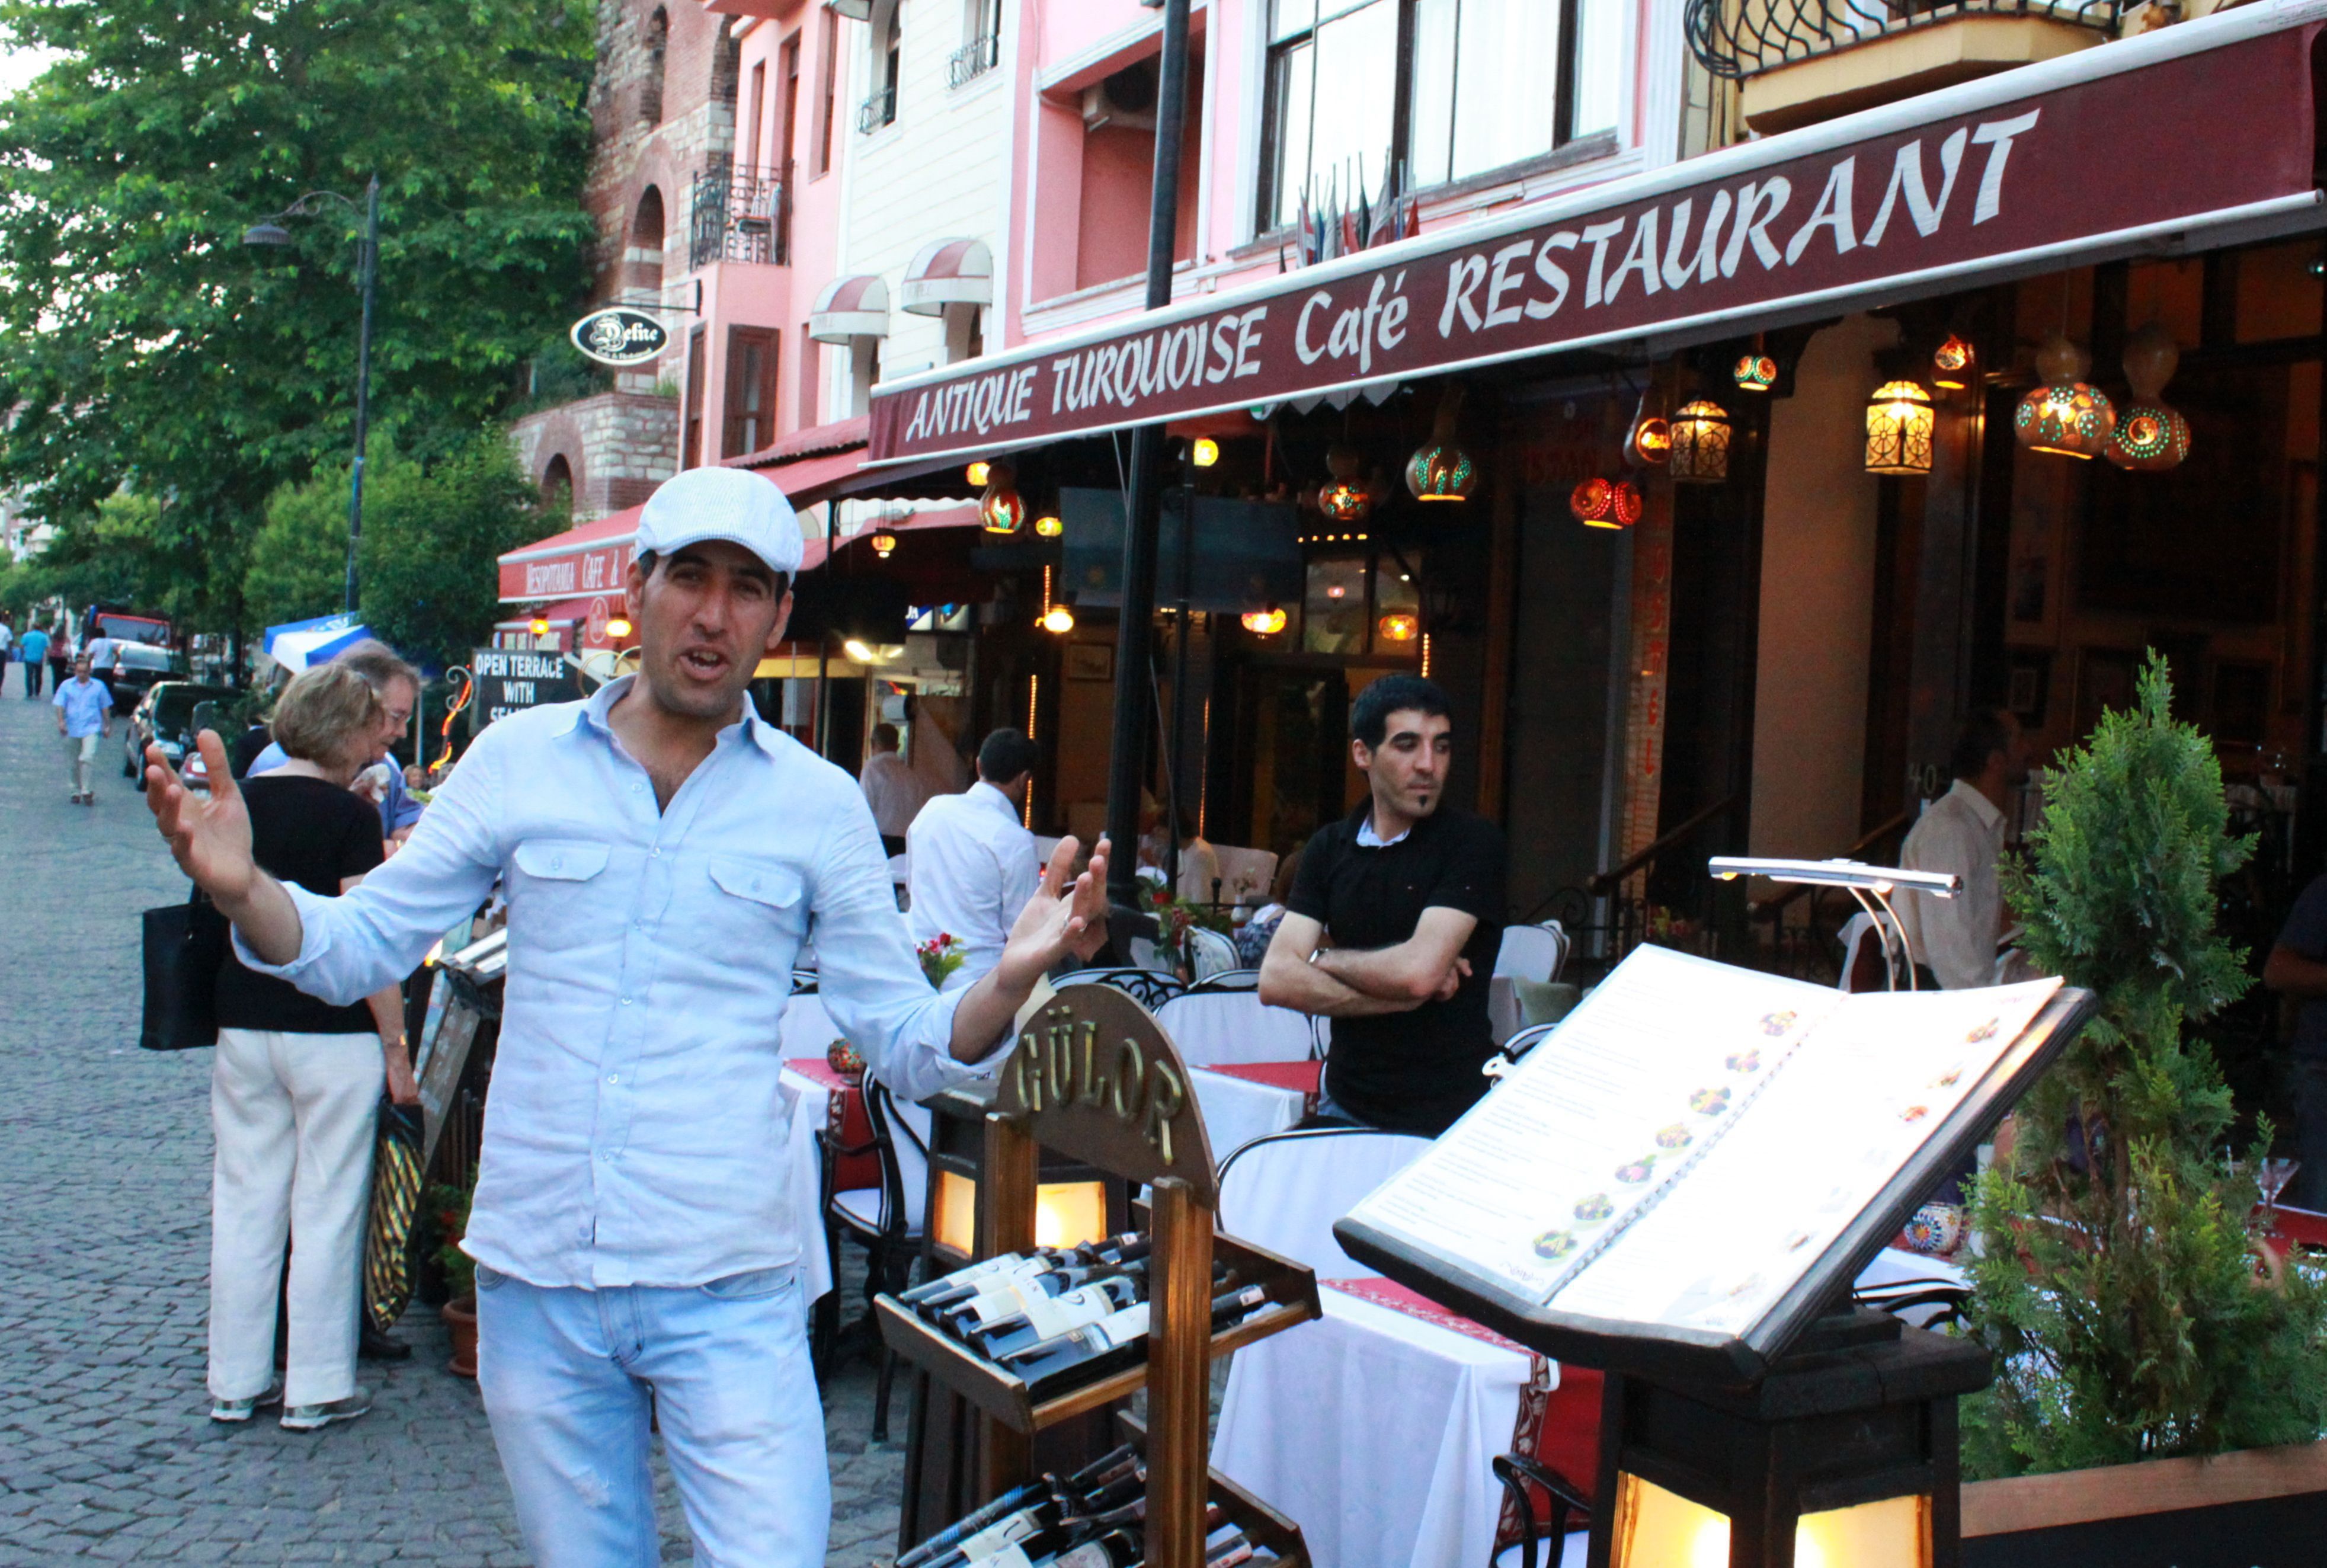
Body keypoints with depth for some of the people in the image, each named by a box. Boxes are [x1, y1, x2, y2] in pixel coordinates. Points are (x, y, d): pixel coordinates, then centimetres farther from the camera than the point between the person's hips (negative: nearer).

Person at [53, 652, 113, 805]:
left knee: (88, 757, -20)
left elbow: (105, 708, 12)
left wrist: (108, 726, 10)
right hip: (72, 730, 2)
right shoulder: (66, 685, 8)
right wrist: (61, 721, -13)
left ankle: (86, 790, -15)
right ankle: (77, 791, 21)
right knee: (72, 764, 8)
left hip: (91, 728, -2)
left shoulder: (99, 686, 7)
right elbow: (60, 705, 3)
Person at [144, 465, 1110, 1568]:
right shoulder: (518, 758, 3)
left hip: (727, 1288, -1)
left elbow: (906, 1047, 1)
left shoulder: (819, 804, 0)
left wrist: (1011, 978, -19)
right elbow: (357, 950, 5)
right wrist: (241, 888, -15)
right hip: (535, 1276, 2)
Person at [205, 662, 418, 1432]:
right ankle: (317, 1388, 11)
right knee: (326, 1209, 4)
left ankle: (236, 1382, 21)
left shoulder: (238, 803, 6)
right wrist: (396, 1048, -10)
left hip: (243, 1027, 6)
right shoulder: (348, 815, -12)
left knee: (244, 1203, 12)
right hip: (331, 1033, -6)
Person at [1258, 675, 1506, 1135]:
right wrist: (1403, 996, -15)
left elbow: (1418, 971, -20)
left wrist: (1325, 957, -4)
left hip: (1449, 1118, -4)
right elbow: (1276, 980, -6)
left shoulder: (1473, 842, -8)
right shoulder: (1330, 848, 6)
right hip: (1348, 1105, 4)